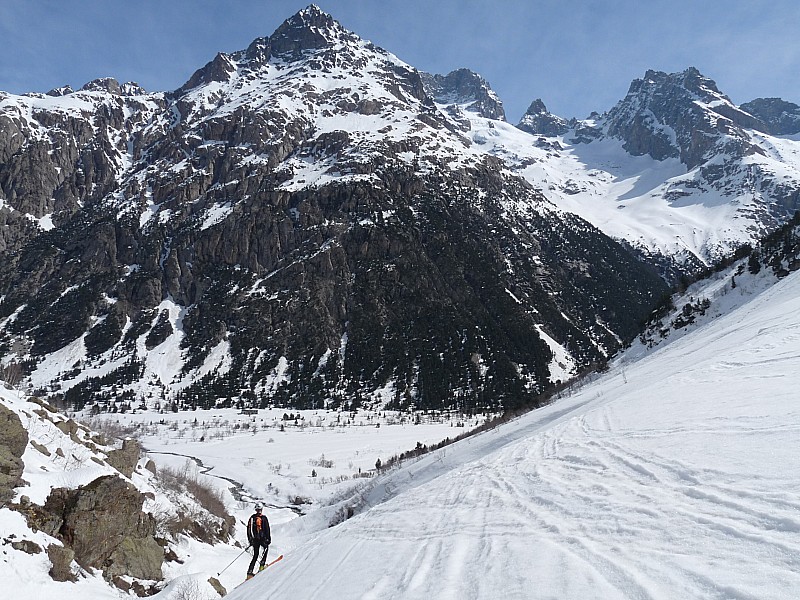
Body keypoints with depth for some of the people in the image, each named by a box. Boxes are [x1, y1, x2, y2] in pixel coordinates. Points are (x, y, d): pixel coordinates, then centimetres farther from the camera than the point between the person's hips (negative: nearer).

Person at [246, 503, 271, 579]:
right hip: (262, 539, -4)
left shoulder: (251, 518, 6)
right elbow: (267, 529, -8)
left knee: (255, 556, 12)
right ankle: (262, 564, 9)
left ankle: (249, 572, 1)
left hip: (255, 539, 4)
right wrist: (268, 538, -3)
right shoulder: (264, 518, -7)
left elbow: (248, 530, 9)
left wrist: (250, 540, 17)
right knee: (266, 548, 26)